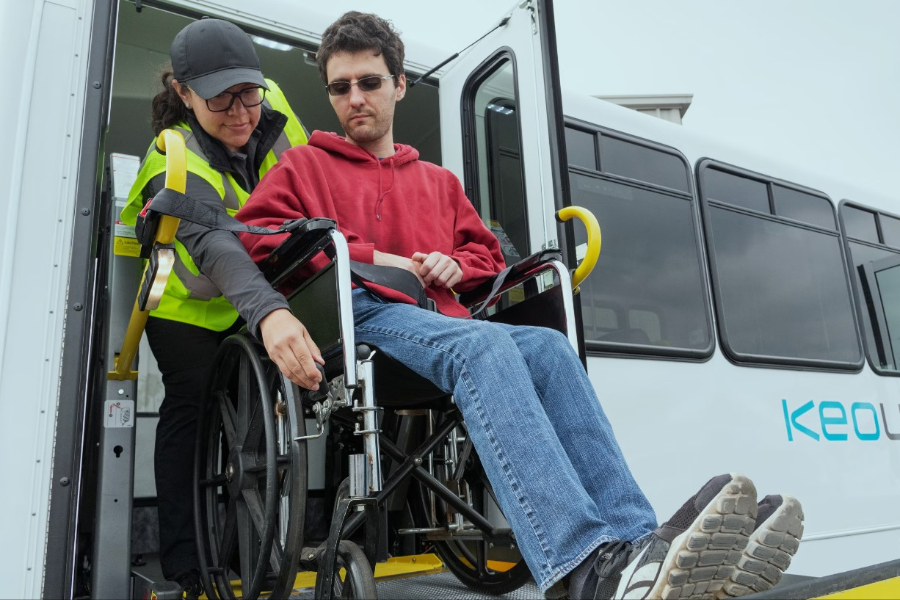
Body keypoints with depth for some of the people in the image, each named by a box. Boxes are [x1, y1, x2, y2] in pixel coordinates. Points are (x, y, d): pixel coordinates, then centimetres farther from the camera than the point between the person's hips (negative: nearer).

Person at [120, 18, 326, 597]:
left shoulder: (272, 105, -19)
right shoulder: (178, 164, -34)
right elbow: (213, 244, -54)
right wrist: (268, 312, -72)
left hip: (254, 292, 5)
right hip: (186, 301, -4)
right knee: (192, 406, -9)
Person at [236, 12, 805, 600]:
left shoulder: (438, 180, 32)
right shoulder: (303, 166, 22)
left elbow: (486, 251, 35)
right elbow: (257, 238, 7)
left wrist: (456, 265, 8)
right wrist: (371, 258, -3)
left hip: (441, 321, 5)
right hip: (358, 318, -4)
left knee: (548, 346, -27)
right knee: (482, 342, -36)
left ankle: (636, 544, -41)